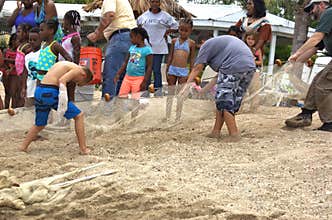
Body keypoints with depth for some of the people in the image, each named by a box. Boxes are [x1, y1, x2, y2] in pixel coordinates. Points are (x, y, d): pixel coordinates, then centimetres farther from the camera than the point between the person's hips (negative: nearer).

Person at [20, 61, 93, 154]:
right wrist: (63, 102, -22)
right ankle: (83, 148, 5)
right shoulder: (77, 69, 0)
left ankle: (23, 147, 25)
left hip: (39, 91, 8)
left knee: (39, 125, 25)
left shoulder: (66, 65, 26)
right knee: (79, 116, 5)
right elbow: (62, 80, -17)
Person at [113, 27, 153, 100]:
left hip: (138, 79, -6)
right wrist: (118, 74, 9)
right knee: (121, 97, 3)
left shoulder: (147, 50, -9)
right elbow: (125, 62, 16)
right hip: (127, 77, 6)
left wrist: (144, 82, -15)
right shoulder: (132, 48, 10)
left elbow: (149, 67, -11)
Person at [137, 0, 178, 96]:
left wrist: (165, 33, -3)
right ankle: (146, 89, 16)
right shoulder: (144, 15, 8)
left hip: (158, 48, -3)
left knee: (156, 70, -5)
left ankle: (158, 90, 1)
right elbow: (138, 23, 27)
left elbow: (174, 26, 3)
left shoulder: (165, 16, -1)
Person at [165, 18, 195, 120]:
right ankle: (167, 117, 12)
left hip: (183, 71, -2)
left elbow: (192, 59, 4)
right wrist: (167, 71, 8)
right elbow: (170, 56, 11)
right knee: (170, 94, 7)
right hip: (172, 69, 2)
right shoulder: (174, 41, 7)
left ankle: (178, 117, 10)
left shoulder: (191, 43, 1)